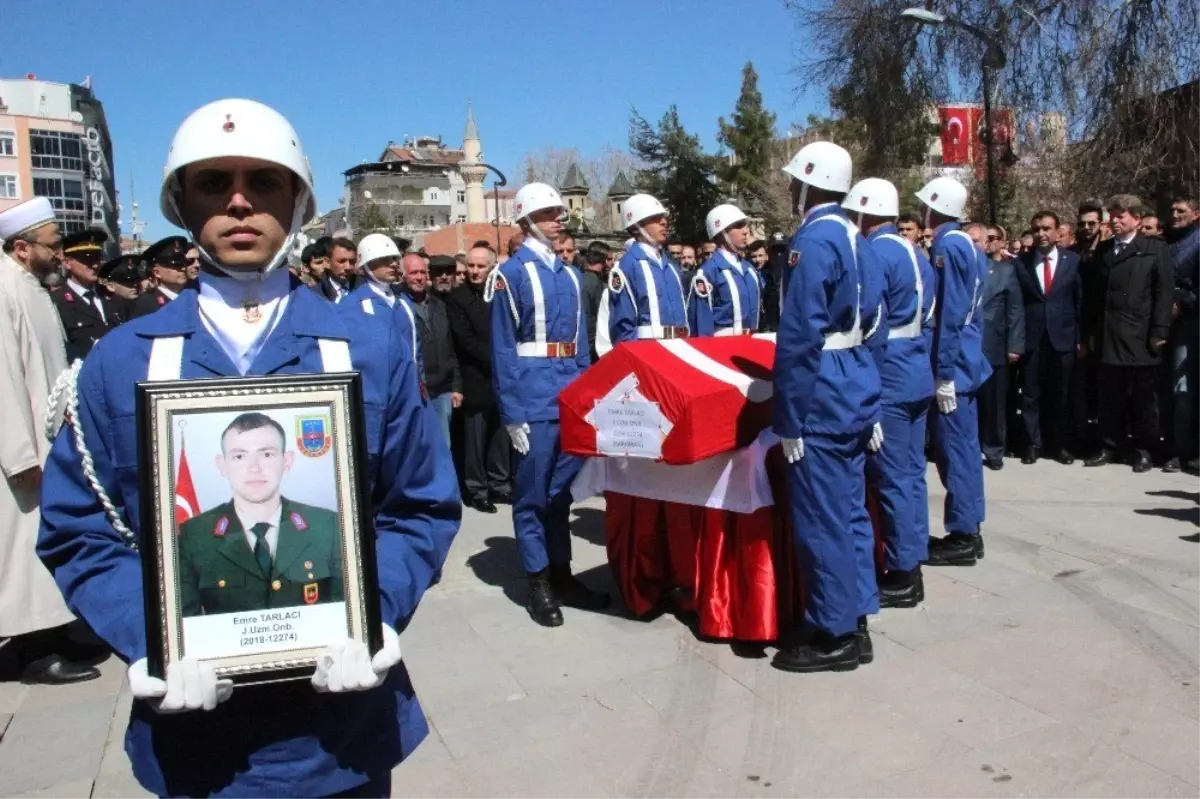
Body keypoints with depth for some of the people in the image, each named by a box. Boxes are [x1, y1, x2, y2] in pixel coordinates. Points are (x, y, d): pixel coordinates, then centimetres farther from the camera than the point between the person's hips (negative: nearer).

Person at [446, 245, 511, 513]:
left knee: (500, 437, 9)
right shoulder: (457, 298, -2)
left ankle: (499, 485, 20)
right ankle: (477, 490, 10)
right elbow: (465, 339, -10)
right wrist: (494, 361, -13)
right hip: (476, 381, -4)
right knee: (476, 439, 1)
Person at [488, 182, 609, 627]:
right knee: (533, 492, 3)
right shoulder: (512, 273, -5)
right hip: (534, 393, -6)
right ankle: (538, 583, 12)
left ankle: (562, 574, 24)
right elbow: (503, 349, -9)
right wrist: (512, 413, -14)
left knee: (563, 488, 13)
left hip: (572, 391, 6)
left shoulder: (569, 274, 14)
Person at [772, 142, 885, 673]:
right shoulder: (856, 240, 13)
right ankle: (854, 625, 25)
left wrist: (789, 418, -18)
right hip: (856, 390, 10)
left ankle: (834, 637, 10)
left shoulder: (812, 241, -15)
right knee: (849, 512, 15)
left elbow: (799, 338, -20)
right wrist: (872, 408, 22)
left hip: (822, 398, -10)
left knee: (821, 520, 0)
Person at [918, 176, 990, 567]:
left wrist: (944, 374, -19)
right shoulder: (969, 245, 13)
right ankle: (968, 530, 22)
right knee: (965, 446, 14)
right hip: (968, 361, 10)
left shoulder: (947, 246, -15)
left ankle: (962, 538, 4)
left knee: (954, 448, -3)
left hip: (952, 364, -10)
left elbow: (949, 314, -20)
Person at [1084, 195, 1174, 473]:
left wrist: (1159, 332, -12)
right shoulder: (1103, 250, 13)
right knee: (1111, 397, 7)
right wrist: (1093, 330, 7)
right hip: (1109, 337, 3)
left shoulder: (1156, 249, 1)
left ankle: (1144, 449, 15)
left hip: (1141, 338, -3)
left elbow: (1165, 293, -5)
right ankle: (1110, 446, 16)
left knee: (1142, 397, 5)